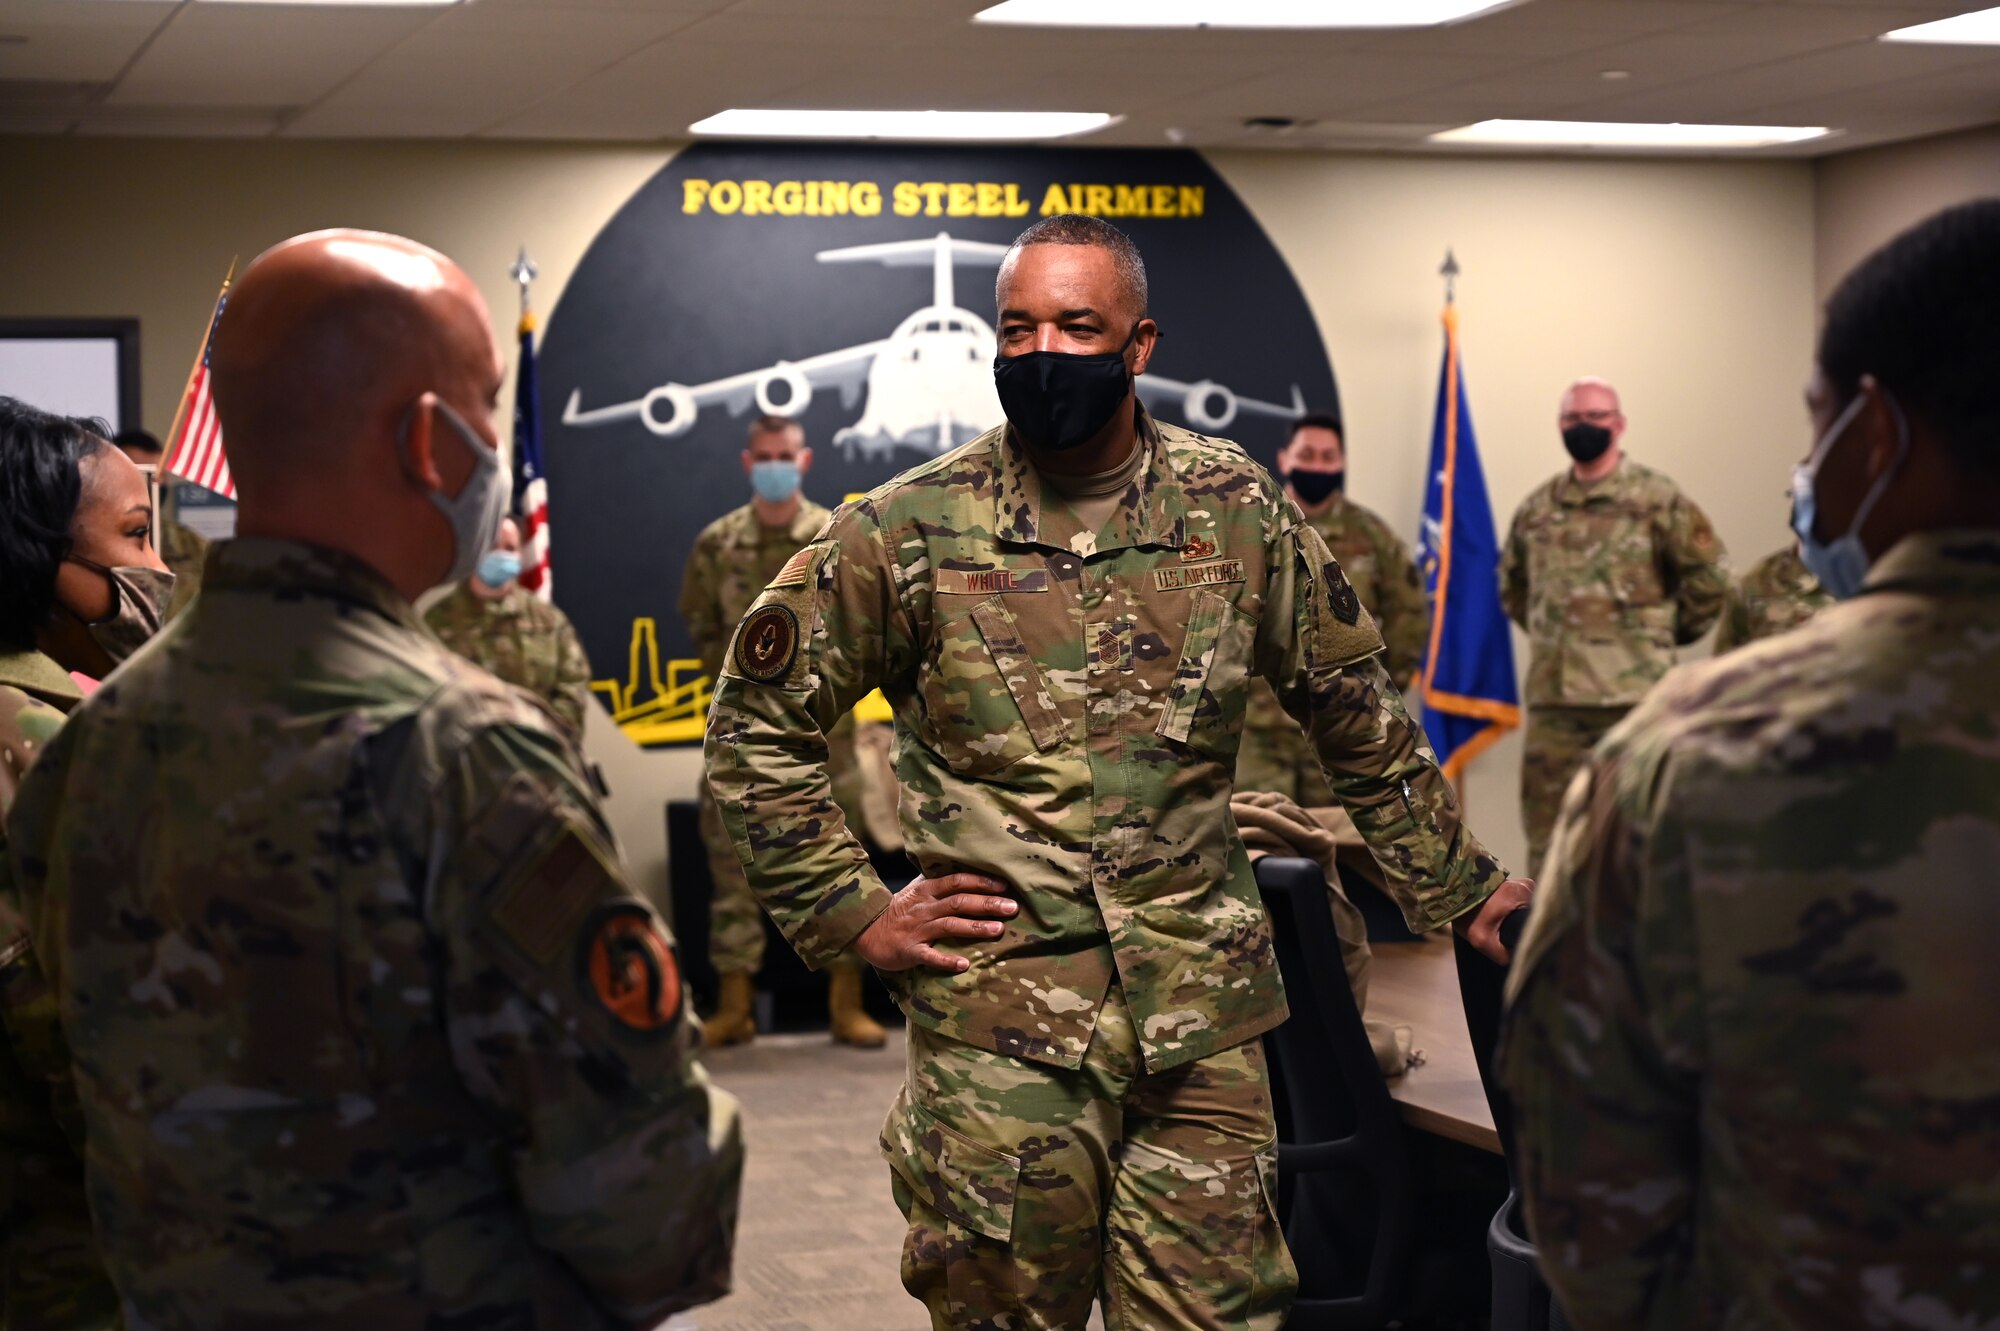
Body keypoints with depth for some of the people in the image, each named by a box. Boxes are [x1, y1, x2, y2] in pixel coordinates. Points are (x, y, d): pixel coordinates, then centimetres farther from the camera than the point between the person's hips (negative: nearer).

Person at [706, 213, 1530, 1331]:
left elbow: (1361, 718, 15)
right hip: (999, 1027, -1)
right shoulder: (907, 531, -1)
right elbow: (759, 725, 6)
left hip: (1204, 1017, 2)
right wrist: (852, 914, 1)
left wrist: (1455, 891, 18)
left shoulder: (1240, 513, 4)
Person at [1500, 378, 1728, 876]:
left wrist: (1661, 635, 4)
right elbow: (1513, 587, 26)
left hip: (1633, 694, -4)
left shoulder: (1658, 499, -2)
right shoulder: (1536, 509, 12)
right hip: (1552, 699, 4)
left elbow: (1710, 577, 0)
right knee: (1546, 827, 8)